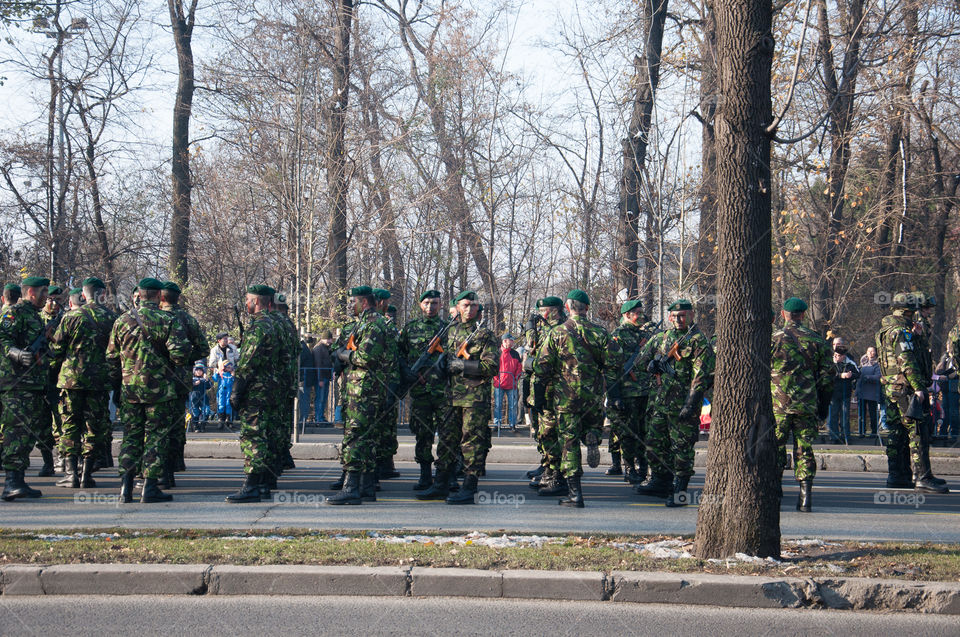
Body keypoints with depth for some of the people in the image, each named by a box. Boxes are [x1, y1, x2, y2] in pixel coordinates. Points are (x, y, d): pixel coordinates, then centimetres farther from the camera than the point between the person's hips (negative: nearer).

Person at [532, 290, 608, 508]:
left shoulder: (557, 333, -1)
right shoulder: (599, 333, 1)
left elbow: (541, 367, -1)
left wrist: (538, 396, 6)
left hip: (566, 396, -1)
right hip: (594, 395, 1)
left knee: (569, 441, 4)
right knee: (593, 425, 27)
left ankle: (574, 493, 0)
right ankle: (592, 438, -10)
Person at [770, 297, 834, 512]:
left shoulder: (772, 340, -2)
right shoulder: (817, 341, 4)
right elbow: (827, 377, 6)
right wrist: (823, 405, 14)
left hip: (778, 405, -1)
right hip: (807, 406, 2)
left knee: (775, 448, 8)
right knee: (805, 450, 5)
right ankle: (806, 495, -2)